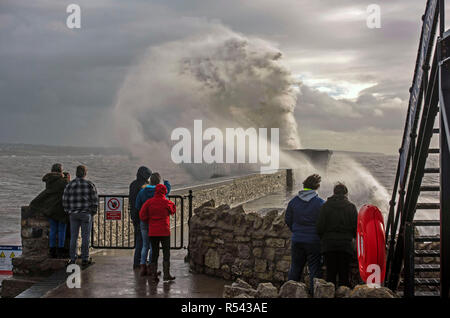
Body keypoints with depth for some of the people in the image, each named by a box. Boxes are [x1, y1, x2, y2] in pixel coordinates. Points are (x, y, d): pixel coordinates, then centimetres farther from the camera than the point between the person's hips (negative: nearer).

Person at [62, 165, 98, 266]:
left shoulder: (70, 185, 0)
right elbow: (95, 200, -5)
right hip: (86, 214, -2)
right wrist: (93, 212, 8)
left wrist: (68, 212, 14)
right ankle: (85, 259, 5)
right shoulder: (90, 185, -5)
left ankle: (73, 259, 10)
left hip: (73, 215, 2)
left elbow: (65, 201, 2)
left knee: (73, 237, 8)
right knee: (85, 237, 3)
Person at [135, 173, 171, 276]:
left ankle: (143, 267, 5)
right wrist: (166, 181, 35)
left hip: (144, 222, 3)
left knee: (145, 245, 12)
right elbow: (168, 188, 13)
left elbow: (137, 206, -2)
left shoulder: (142, 192, -3)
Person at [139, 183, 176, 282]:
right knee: (166, 253, 6)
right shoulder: (167, 202, -5)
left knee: (154, 253, 9)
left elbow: (142, 215, -5)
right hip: (164, 231, -2)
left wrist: (149, 221, 11)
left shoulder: (149, 202, -1)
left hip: (152, 232, 2)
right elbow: (173, 210, 14)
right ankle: (166, 274, 2)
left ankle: (153, 274, 6)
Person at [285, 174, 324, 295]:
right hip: (314, 241, -3)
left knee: (295, 269, 14)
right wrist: (319, 233, 11)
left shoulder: (293, 201, 1)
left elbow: (288, 220, 8)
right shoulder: (320, 203, -9)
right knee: (314, 269, 5)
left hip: (297, 240, 3)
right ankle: (314, 293, 4)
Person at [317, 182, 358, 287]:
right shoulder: (351, 207, 0)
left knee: (330, 275, 4)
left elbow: (320, 227, -2)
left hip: (329, 245, 0)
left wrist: (323, 239, 16)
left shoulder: (326, 205, 1)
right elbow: (356, 228, 0)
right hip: (345, 245, 0)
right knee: (344, 275, 3)